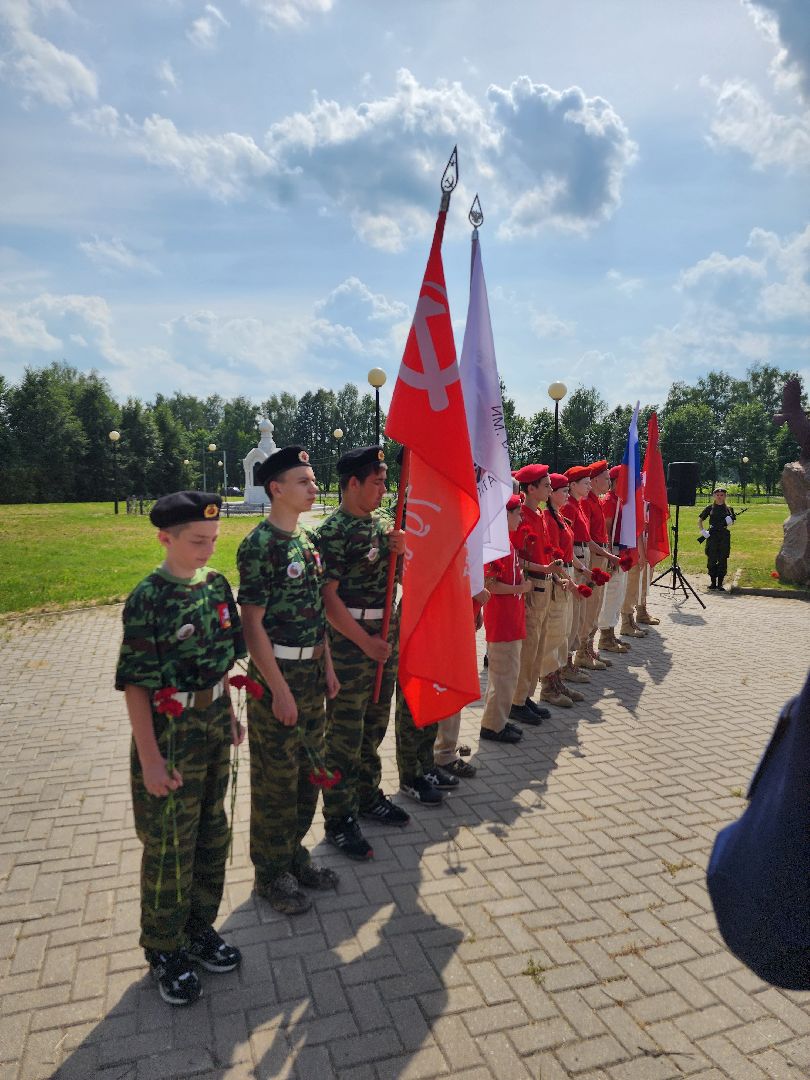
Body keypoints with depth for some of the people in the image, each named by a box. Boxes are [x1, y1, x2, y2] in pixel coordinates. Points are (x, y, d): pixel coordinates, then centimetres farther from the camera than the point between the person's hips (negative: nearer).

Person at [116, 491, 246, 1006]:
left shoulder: (216, 584, 0)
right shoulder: (148, 599, -19)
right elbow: (135, 683, -17)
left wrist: (230, 714, 14)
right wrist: (150, 759, -17)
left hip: (214, 723, 6)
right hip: (171, 730, -6)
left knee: (212, 833, 18)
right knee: (169, 847, 10)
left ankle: (200, 927, 40)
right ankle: (165, 950, 32)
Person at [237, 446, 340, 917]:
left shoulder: (308, 539, 8)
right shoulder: (259, 546, -18)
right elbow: (253, 624, -18)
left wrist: (327, 666, 11)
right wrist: (279, 691, -18)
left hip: (311, 672, 8)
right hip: (277, 675, -8)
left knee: (309, 771, 18)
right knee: (276, 780, 7)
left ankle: (294, 855, 37)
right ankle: (271, 873, 26)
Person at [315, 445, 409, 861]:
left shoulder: (384, 521, 8)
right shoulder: (332, 532, -15)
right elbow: (328, 597, -17)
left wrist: (402, 550, -7)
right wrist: (365, 642, -17)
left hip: (385, 634, 8)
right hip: (349, 640, -7)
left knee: (374, 726, 20)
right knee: (344, 736, 4)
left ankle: (368, 796, 38)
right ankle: (339, 819, 18)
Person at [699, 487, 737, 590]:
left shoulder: (728, 509, 9)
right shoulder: (710, 508, 5)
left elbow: (732, 522, 15)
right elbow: (700, 519, 10)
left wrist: (730, 522, -8)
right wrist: (703, 531, -2)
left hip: (724, 536, 1)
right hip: (712, 535, -1)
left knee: (723, 560, 0)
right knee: (711, 559, -1)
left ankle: (720, 583, 6)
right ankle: (713, 582, 10)